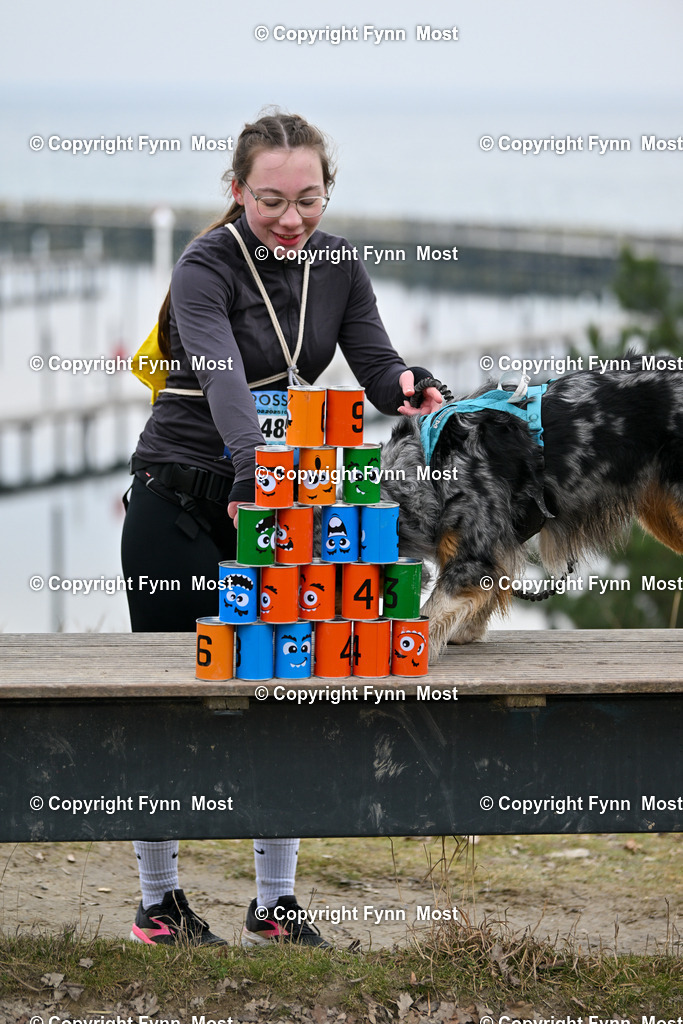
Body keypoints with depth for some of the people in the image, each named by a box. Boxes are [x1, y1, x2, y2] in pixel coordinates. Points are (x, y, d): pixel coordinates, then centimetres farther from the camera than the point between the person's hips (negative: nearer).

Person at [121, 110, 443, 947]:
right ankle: (158, 903, 13)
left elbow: (376, 367, -6)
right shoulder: (207, 267, -19)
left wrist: (410, 389, -31)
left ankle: (275, 903, 12)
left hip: (275, 500, 5)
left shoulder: (338, 266, 0)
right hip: (179, 506, -5)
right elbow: (223, 378, -35)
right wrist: (250, 476, -52)